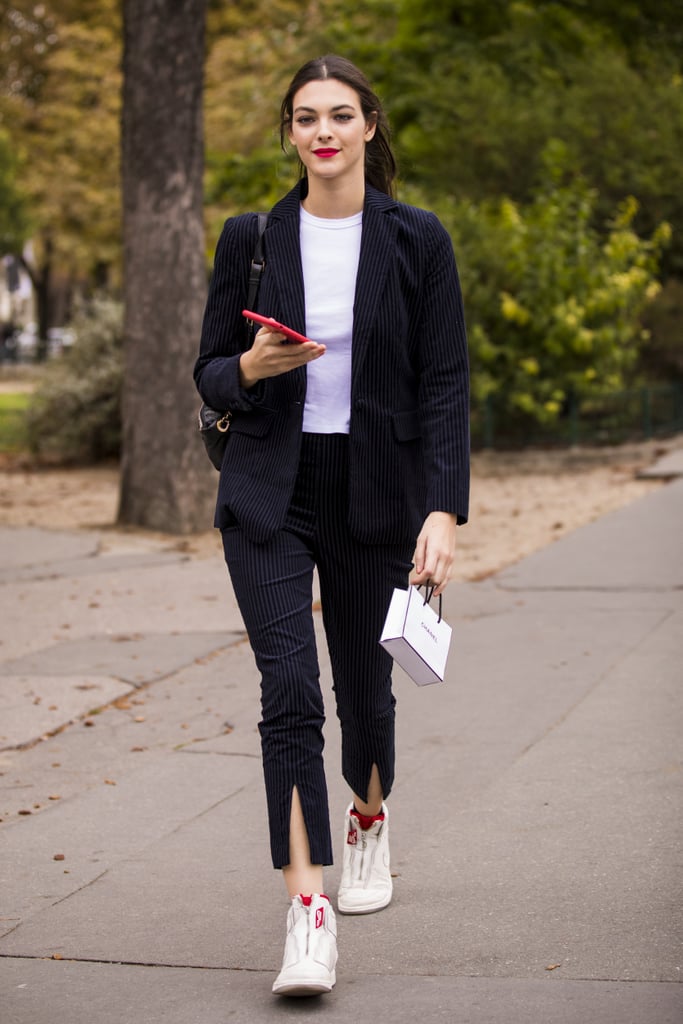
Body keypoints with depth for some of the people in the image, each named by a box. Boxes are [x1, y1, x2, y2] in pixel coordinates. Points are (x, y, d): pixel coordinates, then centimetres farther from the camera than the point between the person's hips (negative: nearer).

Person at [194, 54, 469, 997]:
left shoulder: (417, 241, -2)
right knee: (290, 689, -13)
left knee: (363, 681, 13)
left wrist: (445, 512, -13)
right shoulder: (251, 238, 3)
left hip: (375, 492, 0)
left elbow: (445, 384, -4)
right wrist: (251, 368, -15)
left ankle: (369, 822, 45)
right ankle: (309, 913, -14)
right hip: (269, 493, 0)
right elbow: (209, 370, 9)